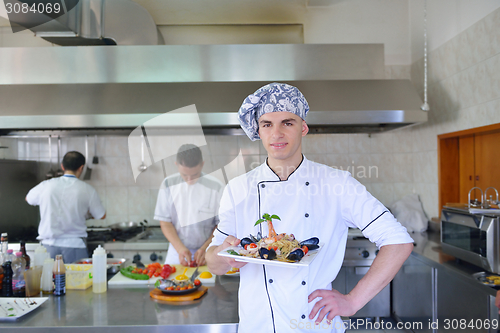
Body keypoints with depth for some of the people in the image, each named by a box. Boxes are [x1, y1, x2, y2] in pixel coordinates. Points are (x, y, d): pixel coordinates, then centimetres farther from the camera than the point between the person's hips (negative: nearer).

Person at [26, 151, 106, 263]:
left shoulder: (46, 186, -1)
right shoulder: (87, 190, -6)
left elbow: (28, 199, 21)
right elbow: (101, 216, 6)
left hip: (48, 244, 2)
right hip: (74, 245, -2)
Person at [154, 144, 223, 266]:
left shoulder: (215, 187, -6)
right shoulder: (168, 185, -1)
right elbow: (165, 222, 0)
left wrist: (206, 248, -11)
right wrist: (180, 248, -11)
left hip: (206, 253, -1)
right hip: (177, 251, 2)